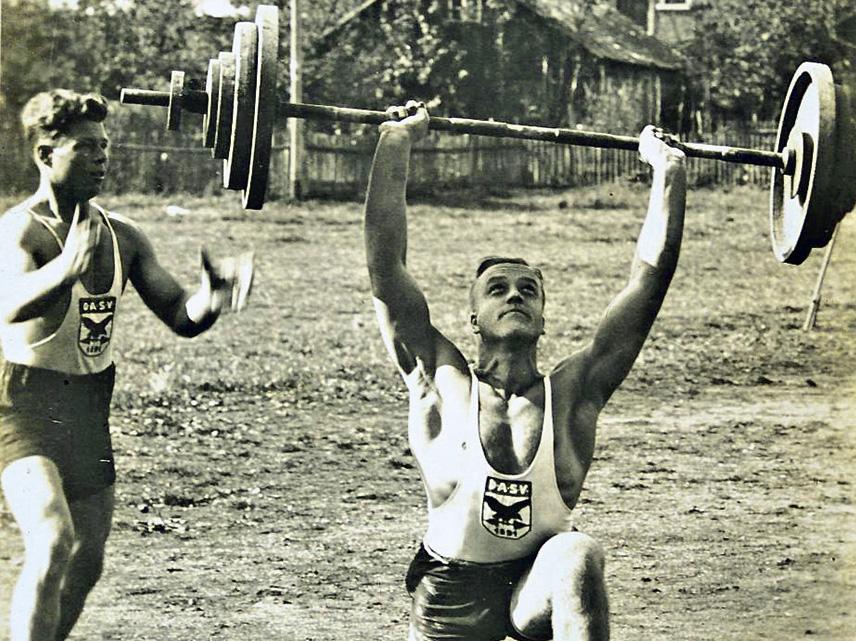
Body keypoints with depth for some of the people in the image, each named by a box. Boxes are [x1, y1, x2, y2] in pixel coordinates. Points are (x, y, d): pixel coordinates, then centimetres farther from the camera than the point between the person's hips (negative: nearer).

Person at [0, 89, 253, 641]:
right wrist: (68, 267, -59)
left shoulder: (122, 236, 4)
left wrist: (211, 297, -20)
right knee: (53, 544, -25)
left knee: (87, 562, 13)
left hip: (88, 410, 7)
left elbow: (180, 316, 4)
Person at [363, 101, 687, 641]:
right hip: (452, 592, 1)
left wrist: (670, 172, -7)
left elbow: (650, 278, -7)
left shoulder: (572, 393, -5)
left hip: (540, 593, -1)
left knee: (578, 556, -32)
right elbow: (385, 262, -13)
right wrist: (398, 141, -12)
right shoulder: (443, 384, -7)